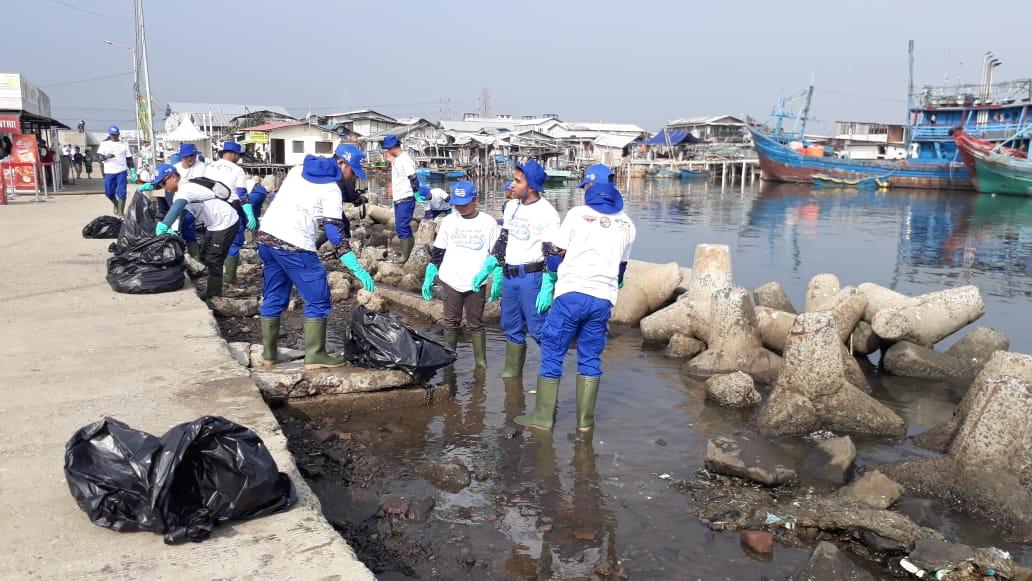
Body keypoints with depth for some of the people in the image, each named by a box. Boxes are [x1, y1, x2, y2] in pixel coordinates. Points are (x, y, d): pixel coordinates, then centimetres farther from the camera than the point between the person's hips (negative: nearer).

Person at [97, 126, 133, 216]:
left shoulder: (124, 144, 9)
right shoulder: (104, 144, 8)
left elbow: (129, 158, 10)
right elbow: (99, 156, 1)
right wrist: (106, 157, -21)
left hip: (121, 172, -1)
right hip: (109, 172, 1)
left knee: (121, 193, -8)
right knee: (108, 192, 7)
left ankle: (121, 213, -5)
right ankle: (116, 205, 36)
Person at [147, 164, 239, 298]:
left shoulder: (187, 188, -25)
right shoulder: (179, 192, 8)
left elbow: (177, 208, -41)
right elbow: (175, 211, 4)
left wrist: (163, 226, -49)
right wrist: (172, 230, -14)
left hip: (226, 223, -11)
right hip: (214, 225, 11)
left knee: (214, 260, -8)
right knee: (206, 257, 17)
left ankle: (214, 294, 2)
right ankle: (213, 291, 28)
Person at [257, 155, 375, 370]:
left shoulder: (298, 169, 16)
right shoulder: (331, 189, -5)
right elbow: (335, 232, -11)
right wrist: (359, 270, -13)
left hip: (265, 234, 8)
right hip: (294, 245, -8)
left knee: (273, 298, 17)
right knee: (318, 300, 3)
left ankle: (268, 354, 23)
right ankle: (315, 356, 3)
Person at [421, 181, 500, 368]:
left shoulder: (488, 223, -1)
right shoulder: (449, 221, 5)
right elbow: (437, 251, 9)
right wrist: (428, 278, 6)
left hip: (475, 283, -2)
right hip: (451, 281, 2)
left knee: (476, 324, 5)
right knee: (451, 323, 9)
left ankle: (481, 363, 13)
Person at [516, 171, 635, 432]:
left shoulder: (577, 214, -1)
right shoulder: (626, 224, 11)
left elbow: (555, 254, -1)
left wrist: (547, 288, 10)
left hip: (571, 294, -4)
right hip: (603, 300, 4)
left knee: (552, 355, 5)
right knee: (590, 359, 12)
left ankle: (543, 416, 10)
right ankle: (585, 420, 15)